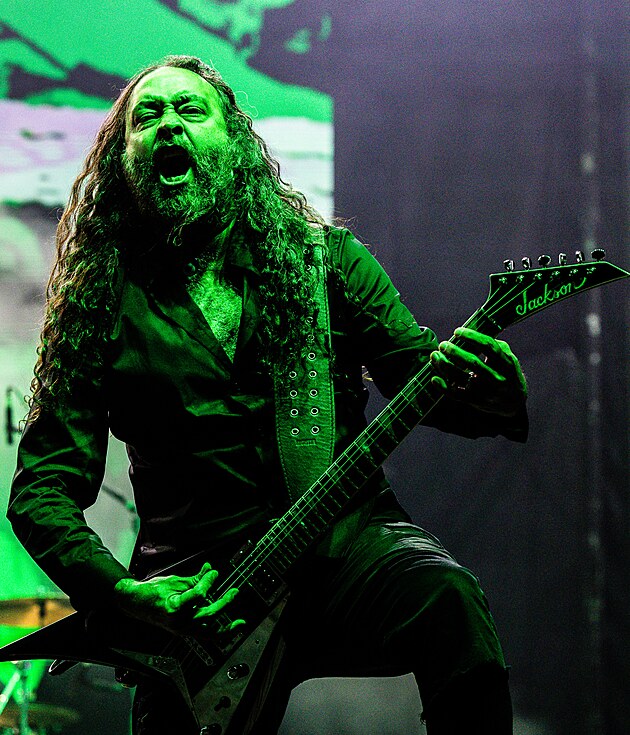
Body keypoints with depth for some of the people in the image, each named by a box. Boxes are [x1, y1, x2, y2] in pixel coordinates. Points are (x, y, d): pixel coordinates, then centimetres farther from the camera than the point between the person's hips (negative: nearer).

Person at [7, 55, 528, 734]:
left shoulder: (324, 256, 10)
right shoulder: (97, 309, 7)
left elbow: (423, 372, 9)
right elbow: (40, 490, 5)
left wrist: (494, 397, -16)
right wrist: (122, 592, -14)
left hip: (347, 543, 0)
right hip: (193, 589, 0)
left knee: (445, 597, -30)